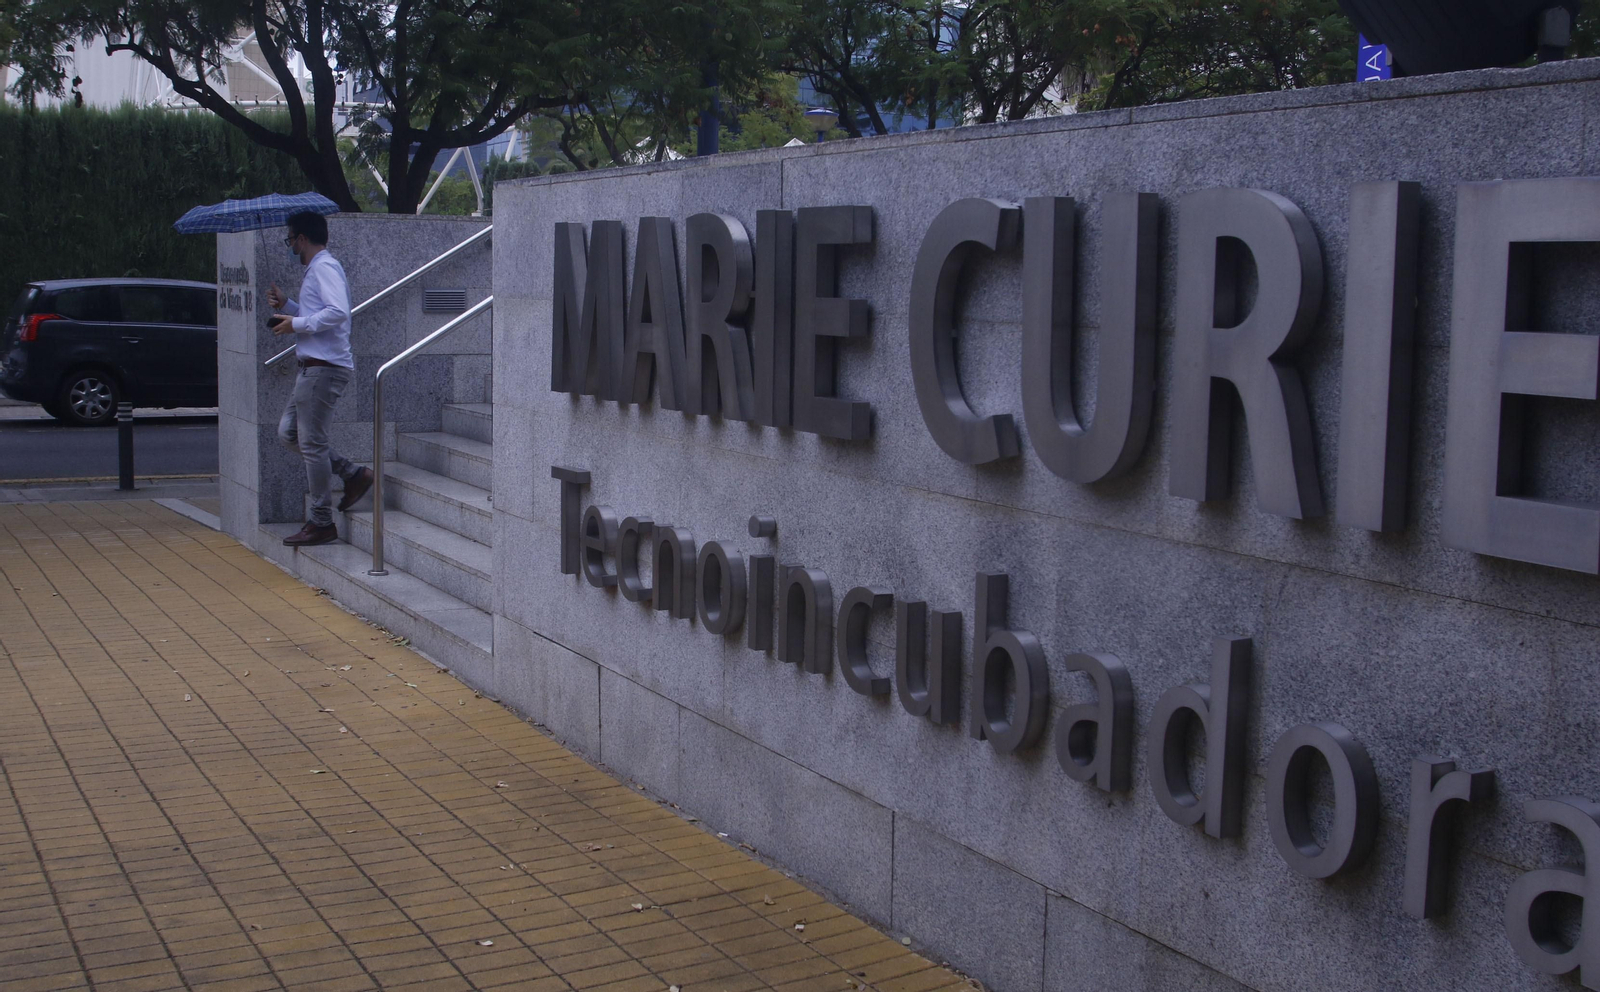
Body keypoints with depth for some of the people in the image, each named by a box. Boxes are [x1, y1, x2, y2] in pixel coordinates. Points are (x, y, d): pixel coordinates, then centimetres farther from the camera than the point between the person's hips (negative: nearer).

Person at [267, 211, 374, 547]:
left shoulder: (324, 267, -13)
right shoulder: (316, 269, 20)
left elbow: (337, 312, -26)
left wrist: (297, 324, -17)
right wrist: (287, 306, 18)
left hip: (324, 368, -11)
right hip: (314, 367, 11)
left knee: (311, 443, -6)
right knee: (288, 431, 14)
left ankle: (322, 523, 1)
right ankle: (353, 473, 14)